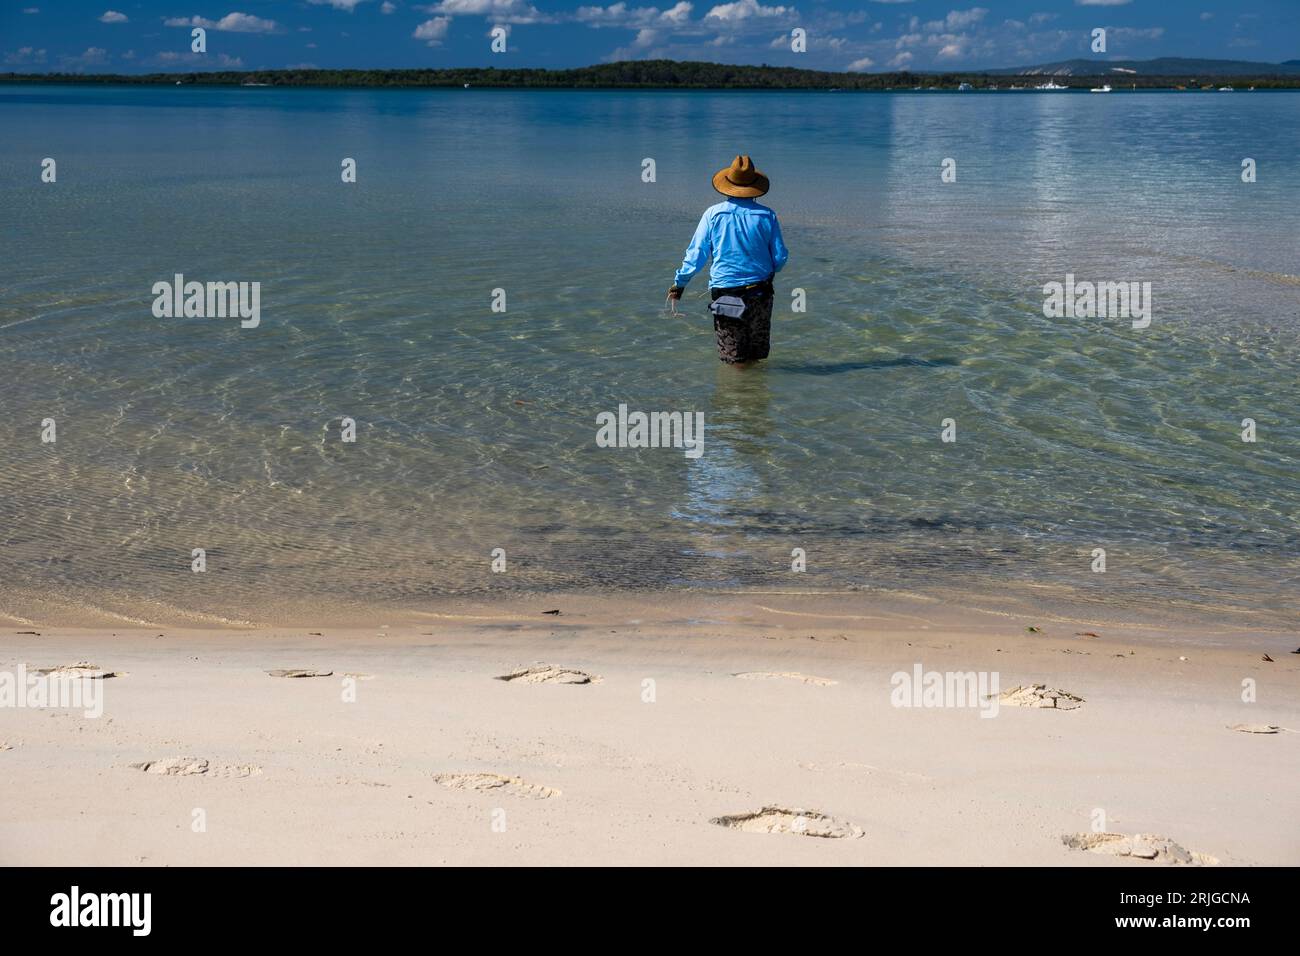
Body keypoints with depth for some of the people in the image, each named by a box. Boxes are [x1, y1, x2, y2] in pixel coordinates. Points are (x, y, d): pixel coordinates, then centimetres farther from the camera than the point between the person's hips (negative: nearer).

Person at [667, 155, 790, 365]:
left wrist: (679, 284, 8)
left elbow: (695, 254, -4)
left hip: (725, 292, -1)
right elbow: (780, 257, -1)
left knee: (733, 358, 8)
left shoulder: (713, 214, -7)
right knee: (758, 355, 16)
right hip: (760, 292, 1)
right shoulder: (766, 215, -5)